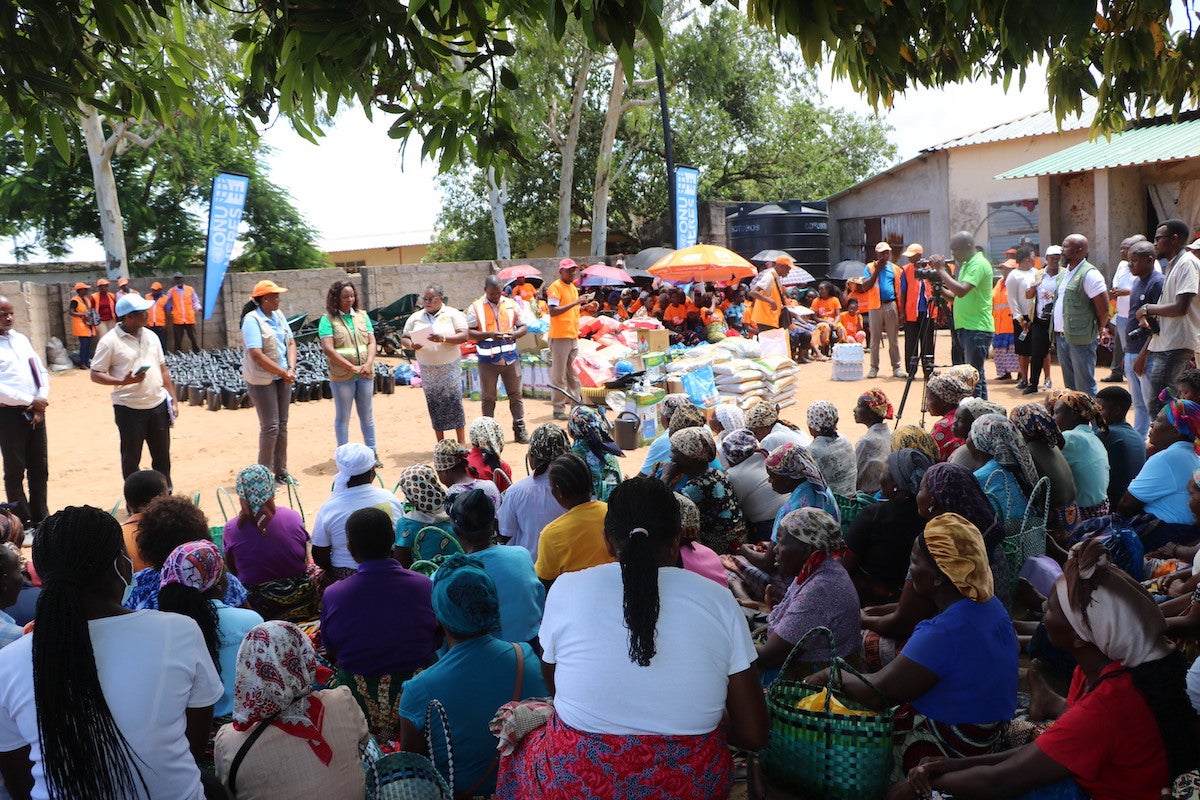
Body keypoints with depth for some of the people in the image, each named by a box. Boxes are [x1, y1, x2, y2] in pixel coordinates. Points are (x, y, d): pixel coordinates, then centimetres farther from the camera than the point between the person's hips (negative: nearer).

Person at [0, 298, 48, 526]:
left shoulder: (21, 339, 10)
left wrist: (41, 401, -3)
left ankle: (40, 518, 26)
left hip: (34, 412, 6)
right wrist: (31, 401, -14)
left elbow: (41, 372, 12)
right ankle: (23, 523, 14)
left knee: (40, 468, 13)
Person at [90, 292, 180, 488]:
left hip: (158, 405, 5)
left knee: (163, 457, 13)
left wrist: (173, 399, 9)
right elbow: (95, 375, -8)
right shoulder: (110, 341, -9)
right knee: (131, 459, 6)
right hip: (129, 408, -5)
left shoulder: (151, 336, 8)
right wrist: (123, 381, -24)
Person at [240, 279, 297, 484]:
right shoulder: (252, 320, -16)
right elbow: (256, 354, -22)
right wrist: (283, 373, -17)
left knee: (282, 425, 12)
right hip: (262, 379, -7)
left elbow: (291, 342, 8)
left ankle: (281, 471, 22)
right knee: (270, 426, -5)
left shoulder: (278, 315, 8)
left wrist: (291, 369, -7)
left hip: (282, 377, 7)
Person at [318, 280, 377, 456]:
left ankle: (372, 453, 22)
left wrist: (369, 364, -13)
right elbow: (328, 349, -14)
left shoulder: (362, 315, 8)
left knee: (367, 414, 12)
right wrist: (352, 367, -16)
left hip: (365, 374, 4)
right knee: (342, 417, 6)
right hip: (341, 376, -4)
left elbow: (371, 342, 5)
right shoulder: (328, 319, -6)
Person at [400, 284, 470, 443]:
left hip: (449, 367, -3)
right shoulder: (416, 317, 10)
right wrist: (411, 345, -12)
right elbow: (404, 338, 11)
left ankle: (462, 442, 5)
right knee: (434, 405, 5)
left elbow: (464, 336, -10)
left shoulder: (453, 314, -1)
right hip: (427, 369, 3)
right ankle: (440, 444, 14)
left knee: (455, 402, -3)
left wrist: (444, 338, -25)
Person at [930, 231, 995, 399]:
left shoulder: (979, 264, -13)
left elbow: (961, 291, -26)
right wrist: (940, 288, 3)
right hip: (967, 327, 10)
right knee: (977, 374, 13)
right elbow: (955, 296, 20)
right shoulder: (967, 264, 18)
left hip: (977, 328, -10)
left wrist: (941, 270, -20)